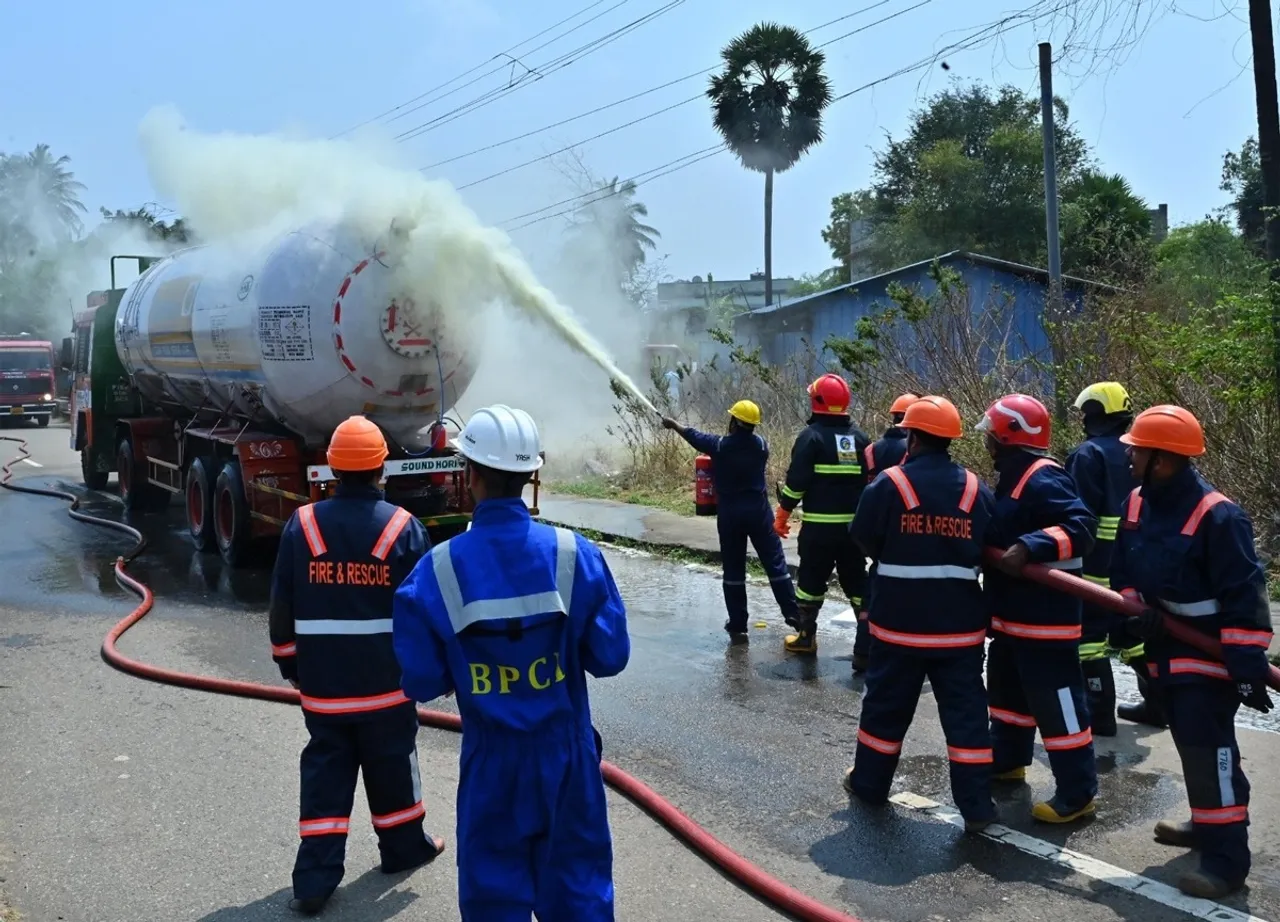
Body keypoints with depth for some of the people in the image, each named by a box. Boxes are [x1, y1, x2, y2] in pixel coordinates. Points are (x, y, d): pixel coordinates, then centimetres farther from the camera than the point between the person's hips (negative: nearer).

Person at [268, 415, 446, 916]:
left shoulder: (301, 524, -4)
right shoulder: (402, 527, -10)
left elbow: (282, 606, 1)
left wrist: (288, 662, 14)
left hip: (320, 682, 1)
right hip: (386, 681, -1)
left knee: (324, 771, 9)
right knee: (391, 764, 16)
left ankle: (316, 877, 8)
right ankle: (403, 845, 33)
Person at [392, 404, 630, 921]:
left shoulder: (437, 572, -15)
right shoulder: (575, 554, -14)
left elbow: (422, 683, -9)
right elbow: (610, 657, -7)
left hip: (492, 760, -1)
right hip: (565, 750, 1)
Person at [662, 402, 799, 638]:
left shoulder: (719, 445, -8)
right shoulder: (761, 444, -4)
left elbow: (694, 435, 9)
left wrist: (673, 424, 28)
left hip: (729, 513, -1)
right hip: (758, 511, 1)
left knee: (733, 570, 6)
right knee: (775, 563, 6)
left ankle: (738, 625, 8)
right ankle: (793, 614, 6)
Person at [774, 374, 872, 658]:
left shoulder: (811, 436, -8)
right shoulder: (860, 437, 7)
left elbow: (797, 480, -12)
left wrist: (782, 515, -1)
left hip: (819, 526, -4)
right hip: (854, 525, 4)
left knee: (811, 582, 13)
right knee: (858, 584, 8)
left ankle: (805, 637, 26)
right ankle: (868, 648, 3)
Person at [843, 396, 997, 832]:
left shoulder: (888, 485, -11)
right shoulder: (976, 490, -2)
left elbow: (864, 540, -2)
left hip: (900, 620, -2)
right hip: (959, 623, 2)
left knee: (886, 704, 14)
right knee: (966, 712, 7)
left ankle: (869, 782, 29)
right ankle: (976, 805, 8)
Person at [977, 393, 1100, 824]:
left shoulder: (1043, 479, -20)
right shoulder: (1013, 478, 11)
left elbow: (1081, 526, -29)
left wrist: (1029, 547, -37)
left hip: (1045, 617, -11)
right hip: (1012, 613, 11)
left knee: (1056, 702, -4)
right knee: (1008, 690, 23)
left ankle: (1077, 793, 5)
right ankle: (1007, 760, 41)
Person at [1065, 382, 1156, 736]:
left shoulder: (1090, 454, -13)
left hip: (1098, 563, -8)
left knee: (1090, 634, -1)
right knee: (1132, 630, 19)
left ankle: (1099, 714, 1)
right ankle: (1155, 703, 25)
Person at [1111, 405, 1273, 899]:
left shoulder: (1217, 516, -23)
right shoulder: (1137, 503, 1)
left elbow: (1245, 597, -22)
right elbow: (1123, 570, 10)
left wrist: (1248, 667, -23)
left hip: (1208, 654, -8)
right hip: (1165, 649, 8)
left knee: (1209, 749, -8)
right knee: (1191, 743, 20)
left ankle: (1227, 855, 0)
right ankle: (1209, 825, 36)